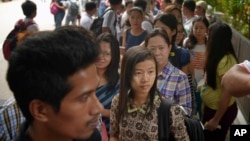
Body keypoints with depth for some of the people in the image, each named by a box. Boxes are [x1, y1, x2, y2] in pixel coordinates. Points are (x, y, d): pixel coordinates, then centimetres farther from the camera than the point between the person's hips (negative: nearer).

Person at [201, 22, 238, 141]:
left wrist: (216, 119, -20)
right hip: (211, 107, 8)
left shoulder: (226, 61, -27)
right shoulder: (218, 57, 2)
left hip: (221, 111, -8)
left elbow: (227, 94, -26)